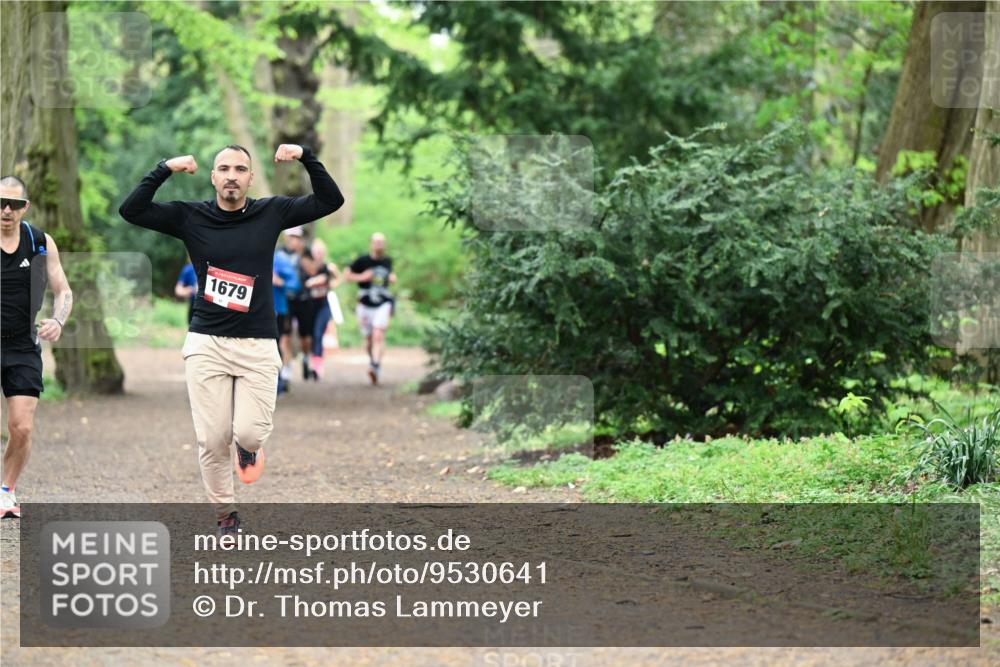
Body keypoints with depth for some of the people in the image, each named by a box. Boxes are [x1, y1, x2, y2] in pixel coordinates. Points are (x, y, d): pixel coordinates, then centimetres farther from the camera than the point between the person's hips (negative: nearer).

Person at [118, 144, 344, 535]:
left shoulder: (271, 213, 5)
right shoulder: (190, 217, 2)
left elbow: (331, 200, 2)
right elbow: (131, 210, -6)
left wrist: (306, 158, -8)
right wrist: (165, 170, -13)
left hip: (258, 345, 0)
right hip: (206, 343, 0)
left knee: (250, 433, -11)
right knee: (212, 439, -3)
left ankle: (248, 444, 27)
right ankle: (225, 514, 16)